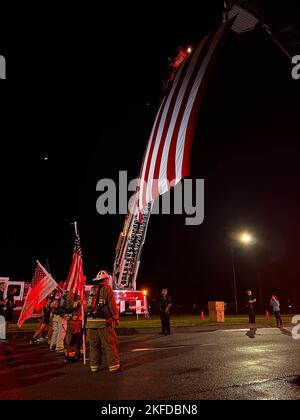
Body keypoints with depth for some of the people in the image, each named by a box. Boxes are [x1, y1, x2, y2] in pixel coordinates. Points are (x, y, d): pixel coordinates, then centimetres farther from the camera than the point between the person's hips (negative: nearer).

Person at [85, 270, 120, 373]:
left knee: (94, 345, 12)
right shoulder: (107, 289, -4)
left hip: (91, 321, 6)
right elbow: (112, 305, -8)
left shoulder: (91, 290, 14)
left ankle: (94, 366, 18)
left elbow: (87, 306, 16)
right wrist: (116, 318, 1)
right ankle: (113, 365, 2)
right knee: (110, 344, 1)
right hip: (103, 321, -6)